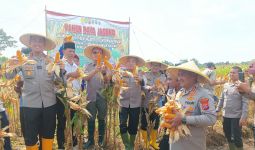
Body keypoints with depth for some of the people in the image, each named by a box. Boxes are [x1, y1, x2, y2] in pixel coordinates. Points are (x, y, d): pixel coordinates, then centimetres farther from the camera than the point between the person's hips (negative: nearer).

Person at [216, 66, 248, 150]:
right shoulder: (226, 85, 6)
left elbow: (245, 102, -13)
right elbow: (222, 99, 13)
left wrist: (244, 117, -17)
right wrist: (217, 110, 12)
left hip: (236, 116, -6)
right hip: (226, 115, 6)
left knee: (236, 138, 2)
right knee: (228, 136, 17)